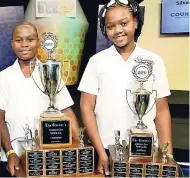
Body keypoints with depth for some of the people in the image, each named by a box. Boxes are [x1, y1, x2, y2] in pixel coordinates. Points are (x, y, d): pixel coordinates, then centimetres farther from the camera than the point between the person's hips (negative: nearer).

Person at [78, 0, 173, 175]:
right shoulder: (97, 61, 0)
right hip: (107, 150, 0)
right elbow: (86, 107, -2)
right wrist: (101, 152, -8)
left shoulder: (154, 61, 1)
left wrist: (167, 155, -3)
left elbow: (162, 111, 3)